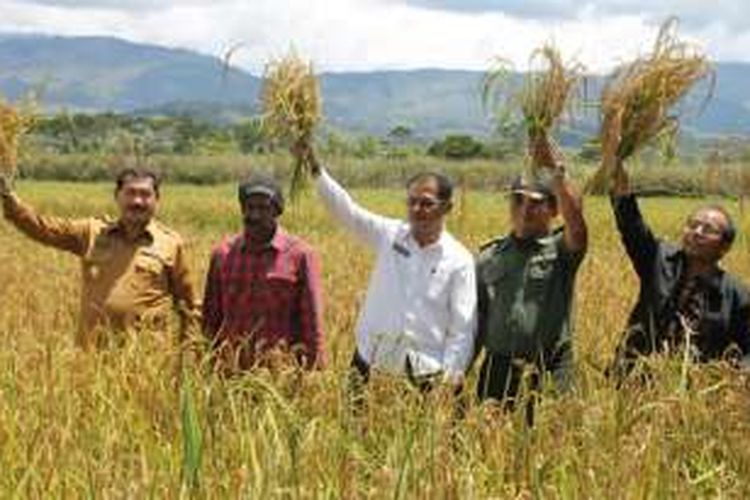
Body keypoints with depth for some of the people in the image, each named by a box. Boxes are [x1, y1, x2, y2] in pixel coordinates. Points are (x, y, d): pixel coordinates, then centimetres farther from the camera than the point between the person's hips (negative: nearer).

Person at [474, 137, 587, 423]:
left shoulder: (561, 251, 5)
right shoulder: (489, 257, 15)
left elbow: (576, 220, -19)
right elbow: (476, 322, 16)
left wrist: (556, 171, -25)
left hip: (550, 372, -3)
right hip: (498, 370, 3)